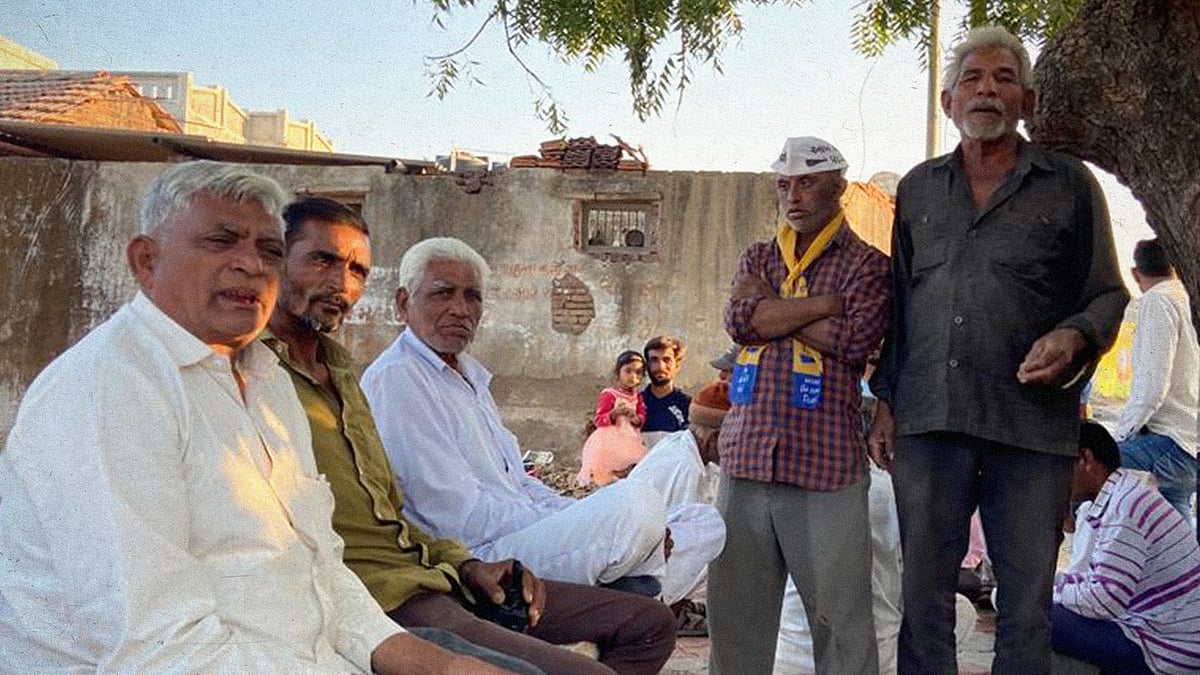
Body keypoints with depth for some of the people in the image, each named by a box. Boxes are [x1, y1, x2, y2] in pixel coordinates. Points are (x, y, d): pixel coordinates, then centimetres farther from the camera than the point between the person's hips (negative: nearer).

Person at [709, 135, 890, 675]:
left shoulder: (867, 265, 4)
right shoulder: (757, 258, 17)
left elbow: (855, 340, -13)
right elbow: (740, 320, -2)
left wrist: (772, 307, -4)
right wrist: (829, 300, -8)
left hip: (825, 465, -4)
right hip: (746, 454, 4)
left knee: (840, 617, 0)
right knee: (734, 611, 8)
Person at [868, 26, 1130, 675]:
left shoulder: (1070, 185, 7)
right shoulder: (917, 189, 15)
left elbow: (1107, 293, 9)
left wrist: (1076, 336, -14)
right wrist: (885, 400, 12)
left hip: (1033, 422, -2)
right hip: (928, 418, 2)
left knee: (1027, 596, 5)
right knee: (923, 590, 8)